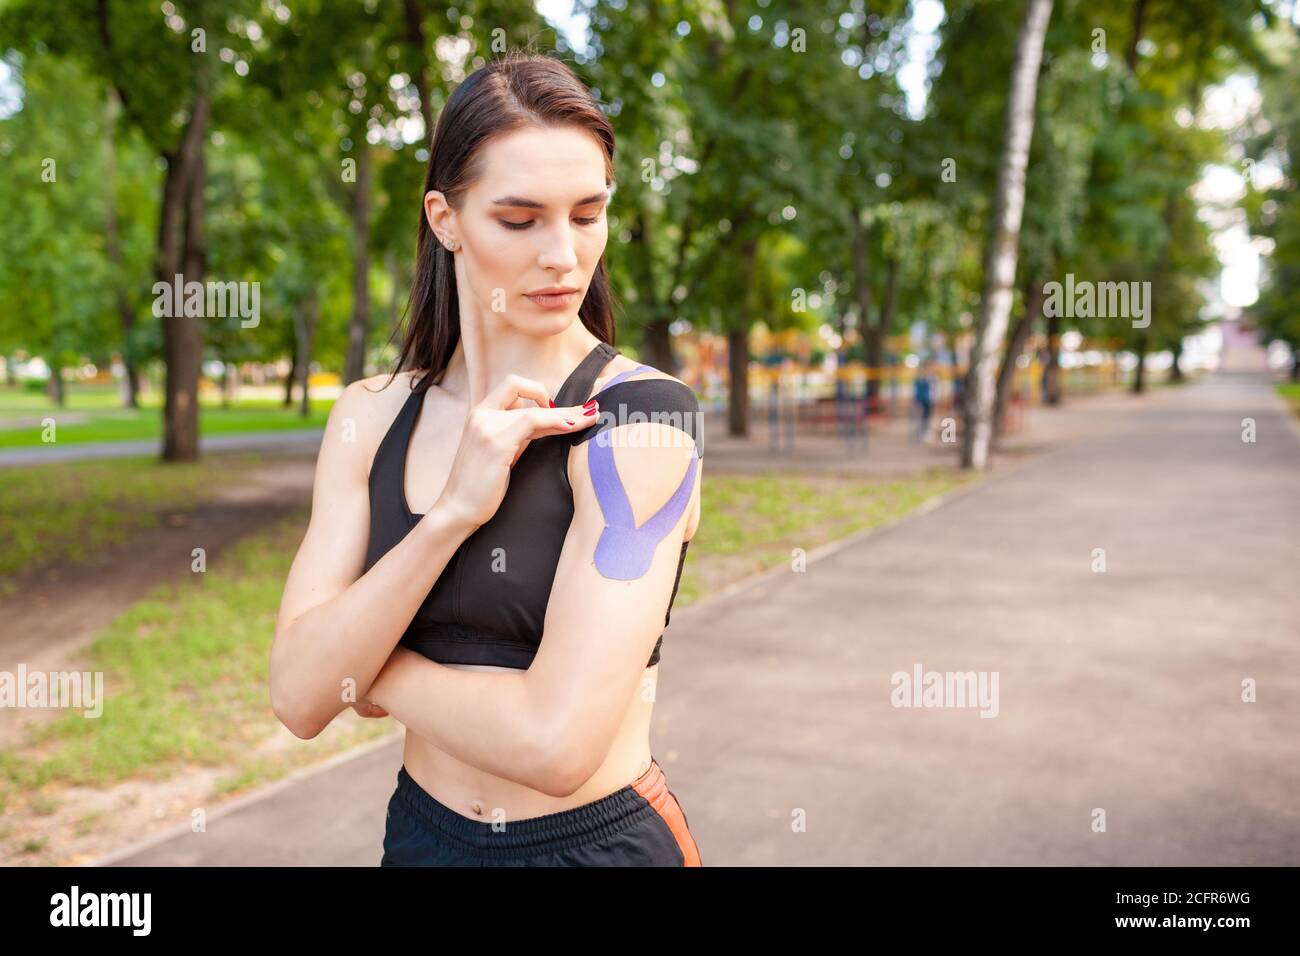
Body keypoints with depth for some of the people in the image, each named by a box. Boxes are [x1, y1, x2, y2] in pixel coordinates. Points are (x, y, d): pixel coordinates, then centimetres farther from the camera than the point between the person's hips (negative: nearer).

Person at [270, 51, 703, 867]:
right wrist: (452, 512, -24)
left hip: (598, 838, -4)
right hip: (420, 830, 4)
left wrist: (372, 666, -11)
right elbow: (299, 696, -12)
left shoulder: (640, 416, -19)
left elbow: (556, 743, -27)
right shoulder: (371, 417, -4)